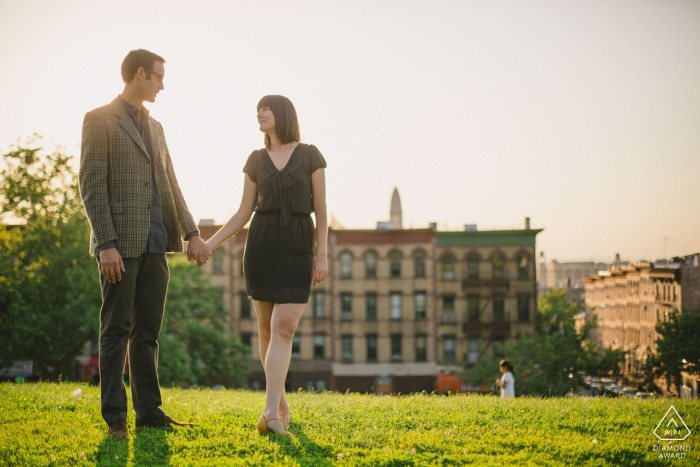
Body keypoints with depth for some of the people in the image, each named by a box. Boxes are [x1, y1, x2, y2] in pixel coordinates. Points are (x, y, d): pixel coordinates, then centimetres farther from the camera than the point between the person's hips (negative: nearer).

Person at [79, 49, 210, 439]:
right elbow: (92, 187, -11)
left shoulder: (155, 127, 19)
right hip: (121, 245, -7)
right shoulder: (100, 120, -3)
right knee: (117, 330, -1)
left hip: (155, 245, 7)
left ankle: (150, 411, 13)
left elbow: (171, 185, 18)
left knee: (148, 332, 9)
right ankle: (115, 418, 4)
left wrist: (192, 233, 8)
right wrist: (107, 244, -18)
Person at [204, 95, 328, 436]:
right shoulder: (256, 160, 10)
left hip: (299, 250, -2)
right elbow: (243, 213, 10)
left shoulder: (310, 155, 3)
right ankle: (281, 405, 20)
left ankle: (270, 416, -22)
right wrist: (209, 244, 0)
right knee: (266, 328, 4)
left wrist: (322, 255, -7)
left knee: (284, 329, -15)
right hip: (262, 244, 3)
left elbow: (321, 208, 1)